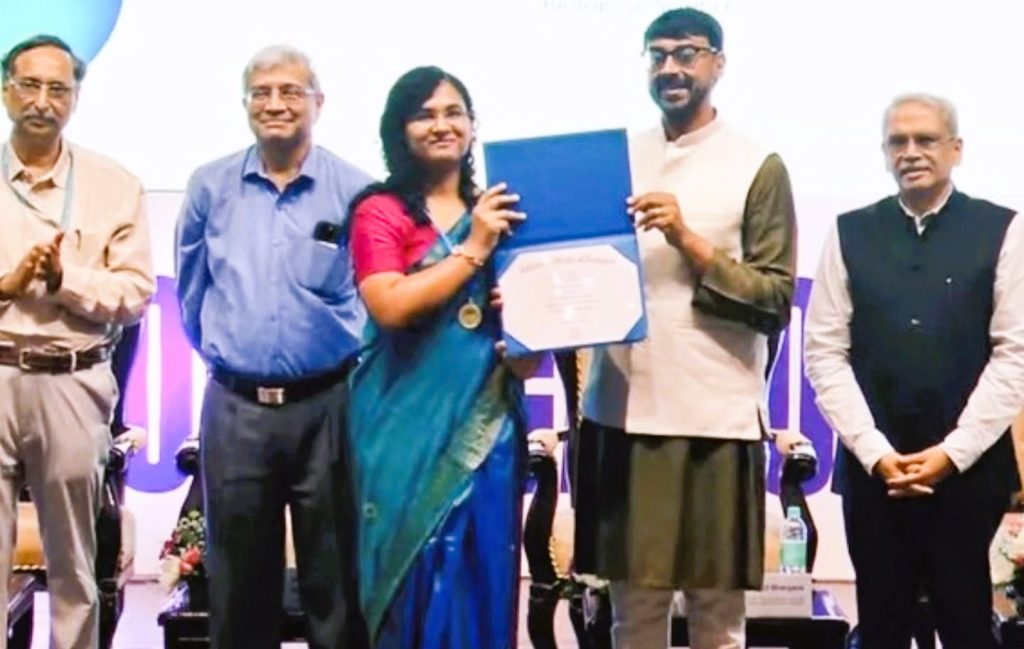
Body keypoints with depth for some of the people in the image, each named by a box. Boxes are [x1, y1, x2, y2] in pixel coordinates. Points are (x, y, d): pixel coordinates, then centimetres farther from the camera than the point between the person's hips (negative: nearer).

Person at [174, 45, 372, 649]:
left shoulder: (355, 190, -4)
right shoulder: (211, 186, 3)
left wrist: (346, 357, 5)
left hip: (328, 405, -2)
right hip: (234, 407, 2)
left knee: (335, 574, 7)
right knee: (239, 575, 12)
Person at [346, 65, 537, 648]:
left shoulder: (501, 212, 12)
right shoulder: (379, 212, -1)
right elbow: (390, 307, -16)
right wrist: (472, 250, -12)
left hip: (487, 421, 4)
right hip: (410, 422, -4)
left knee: (483, 578, 7)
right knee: (420, 582, 0)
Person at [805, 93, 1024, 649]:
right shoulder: (849, 233, 7)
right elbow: (825, 352, 2)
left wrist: (953, 451, -10)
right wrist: (875, 452, -7)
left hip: (969, 467, -2)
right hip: (872, 468, 2)